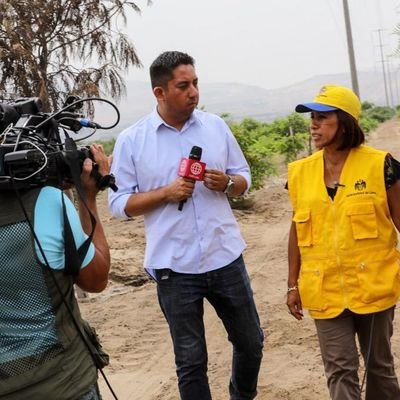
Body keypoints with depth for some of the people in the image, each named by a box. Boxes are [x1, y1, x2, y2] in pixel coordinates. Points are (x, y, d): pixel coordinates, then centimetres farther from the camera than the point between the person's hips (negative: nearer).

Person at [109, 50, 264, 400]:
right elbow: (119, 204, -5)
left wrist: (227, 183, -13)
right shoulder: (131, 140, -6)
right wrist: (167, 192, -18)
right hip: (174, 266, -3)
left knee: (251, 342, 19)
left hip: (226, 257, 4)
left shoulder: (216, 126, 2)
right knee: (190, 360, 10)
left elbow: (244, 178, 10)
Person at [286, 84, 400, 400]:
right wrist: (293, 285, 9)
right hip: (326, 290, 2)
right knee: (339, 370, 4)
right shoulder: (300, 172, 1)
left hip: (373, 285, -2)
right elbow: (297, 231, 9)